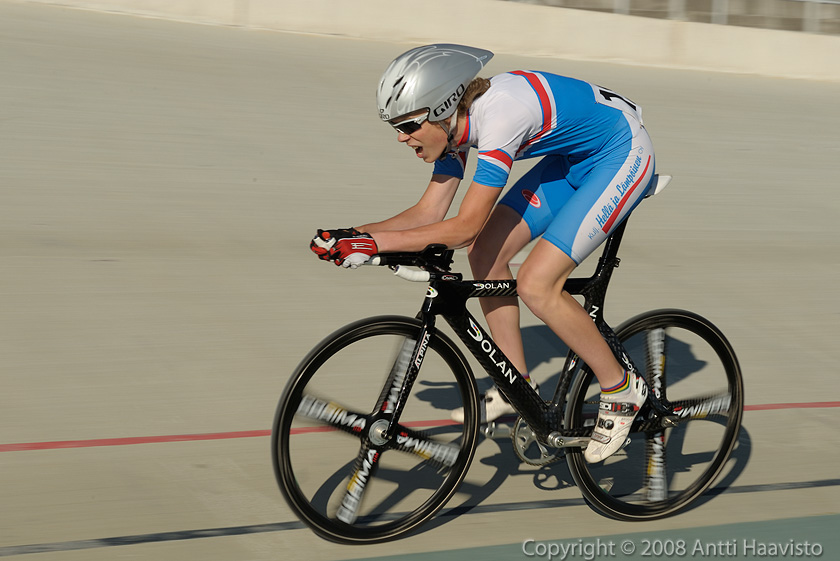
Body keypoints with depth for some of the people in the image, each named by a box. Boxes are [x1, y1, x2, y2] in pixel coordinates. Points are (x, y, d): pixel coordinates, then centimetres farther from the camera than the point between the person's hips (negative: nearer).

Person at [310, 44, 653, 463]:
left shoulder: (499, 116, -33)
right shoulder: (454, 123, -6)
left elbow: (465, 227, -31)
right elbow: (429, 212, -1)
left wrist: (373, 243, -31)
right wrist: (351, 235, -12)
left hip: (623, 157, -9)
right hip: (573, 158, 9)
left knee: (536, 285, -18)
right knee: (485, 254, 0)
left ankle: (620, 389, 0)